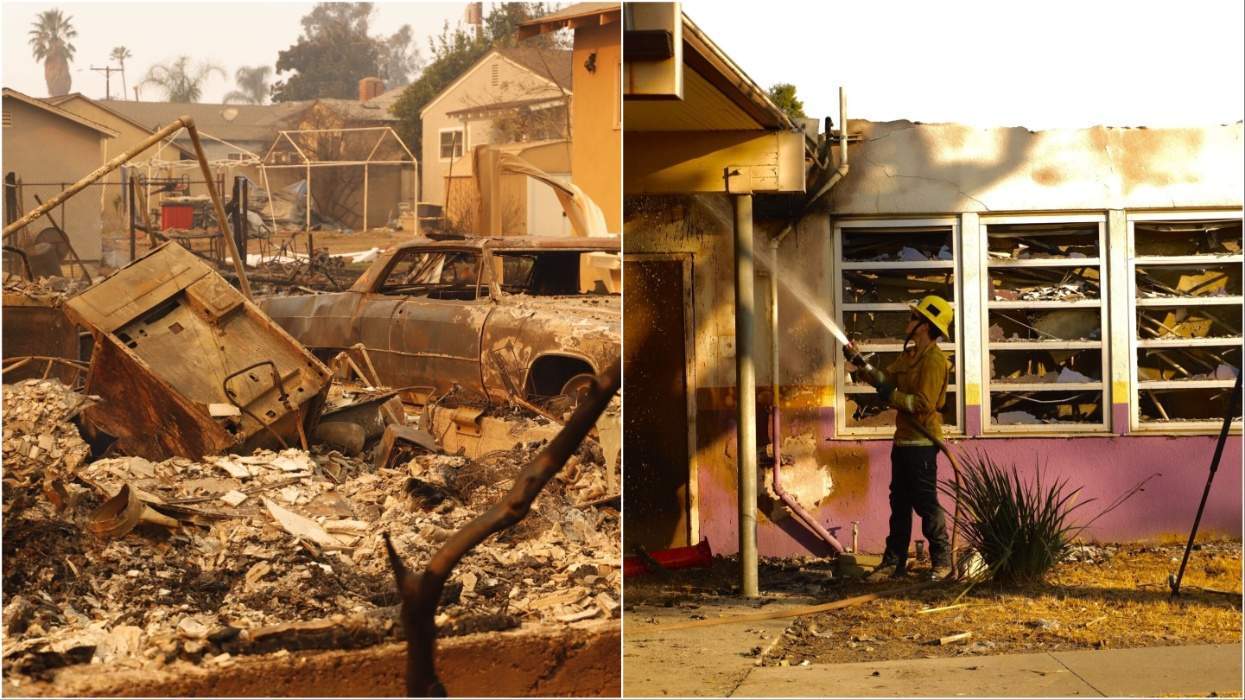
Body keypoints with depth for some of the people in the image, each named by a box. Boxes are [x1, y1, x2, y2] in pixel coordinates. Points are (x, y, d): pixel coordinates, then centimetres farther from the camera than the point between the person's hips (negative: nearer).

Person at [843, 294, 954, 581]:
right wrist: (859, 364, 6)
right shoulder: (909, 354, 14)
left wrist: (892, 397, -17)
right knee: (899, 501, 12)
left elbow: (924, 403, -23)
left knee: (925, 502, -4)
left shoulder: (933, 360, -17)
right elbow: (886, 377, 15)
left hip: (922, 442, -10)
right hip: (903, 439, 10)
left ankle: (942, 560, 5)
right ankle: (894, 561, 17)